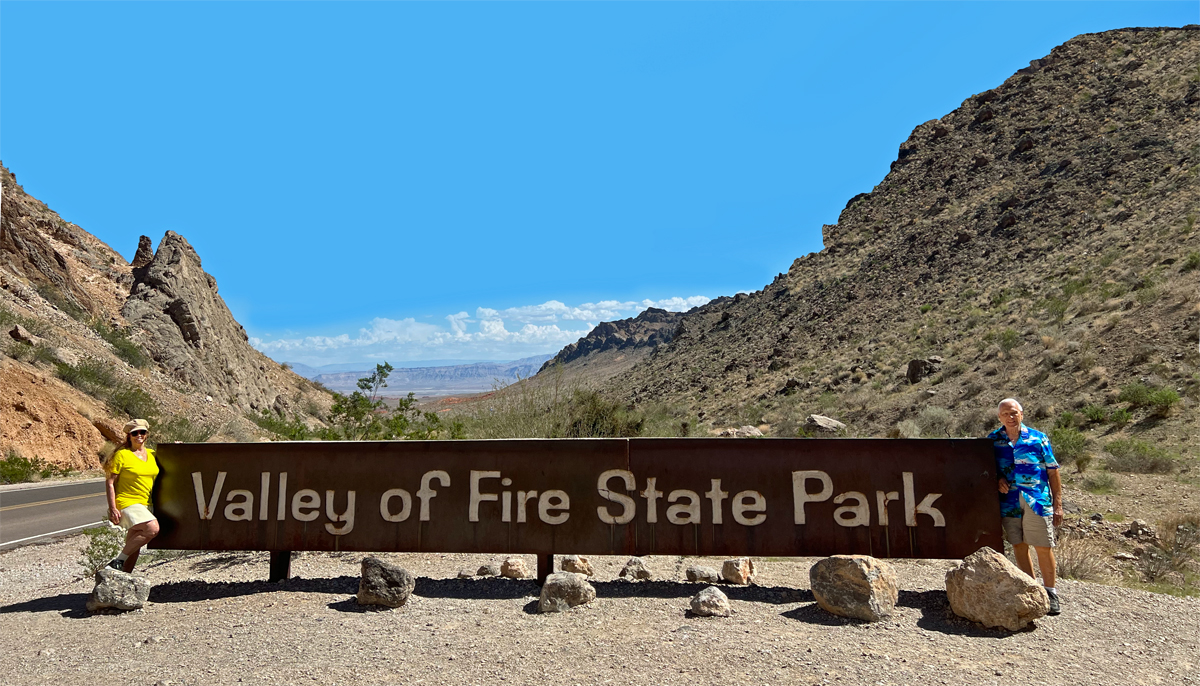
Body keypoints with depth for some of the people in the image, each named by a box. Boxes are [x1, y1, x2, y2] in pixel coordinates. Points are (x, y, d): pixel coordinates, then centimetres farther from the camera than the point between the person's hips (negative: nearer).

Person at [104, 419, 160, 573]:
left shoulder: (152, 454, 12)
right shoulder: (122, 455, -5)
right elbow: (110, 482, -6)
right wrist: (112, 508, -14)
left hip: (145, 505, 7)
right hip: (127, 503, -7)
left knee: (134, 548, 9)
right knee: (152, 529, -28)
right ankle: (118, 561, -15)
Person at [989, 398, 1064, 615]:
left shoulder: (1038, 438, 2)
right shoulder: (993, 440, 7)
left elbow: (1053, 472, 4)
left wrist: (1057, 504, 1)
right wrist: (997, 479, -6)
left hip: (1037, 501, -2)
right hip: (1009, 502, 2)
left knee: (1044, 548, -1)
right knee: (1019, 547, 8)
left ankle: (1050, 592, 15)